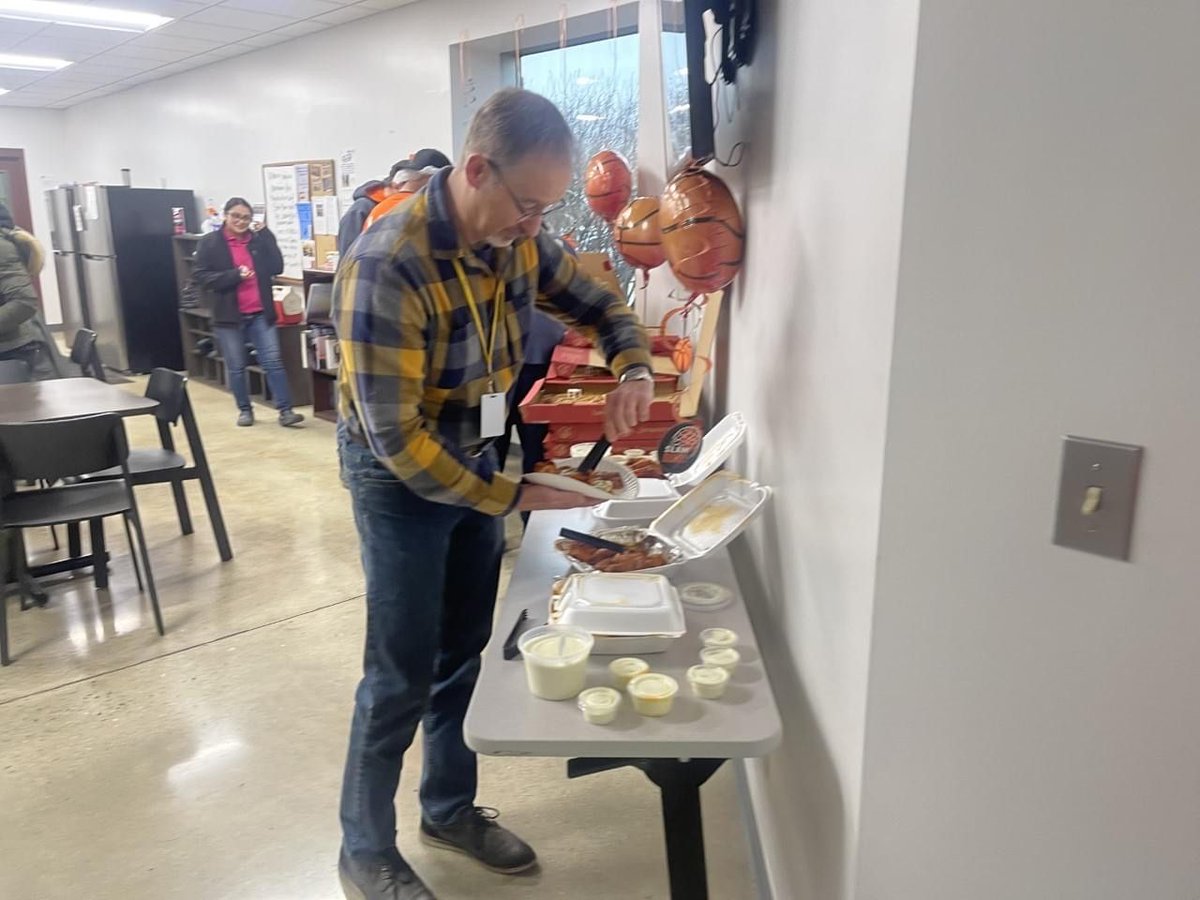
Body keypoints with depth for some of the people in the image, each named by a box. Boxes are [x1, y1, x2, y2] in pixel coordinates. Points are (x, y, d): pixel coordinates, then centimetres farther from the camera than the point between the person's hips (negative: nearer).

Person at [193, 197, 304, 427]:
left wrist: (265, 235, -5)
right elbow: (200, 276, -6)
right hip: (229, 315, -1)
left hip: (260, 313, 2)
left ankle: (285, 411, -3)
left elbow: (277, 267, -1)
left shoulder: (258, 239, 9)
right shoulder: (209, 243, 1)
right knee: (236, 367, 7)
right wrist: (234, 275, -17)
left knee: (273, 361, -4)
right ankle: (244, 410, 22)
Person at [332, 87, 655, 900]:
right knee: (403, 674, 3)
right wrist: (520, 496, -28)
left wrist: (634, 370, -13)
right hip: (400, 477, -6)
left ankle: (451, 808, 39)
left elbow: (599, 305, 8)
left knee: (466, 652, 17)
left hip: (478, 459, 7)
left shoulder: (519, 241, -8)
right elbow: (397, 439, -30)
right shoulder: (389, 266, -29)